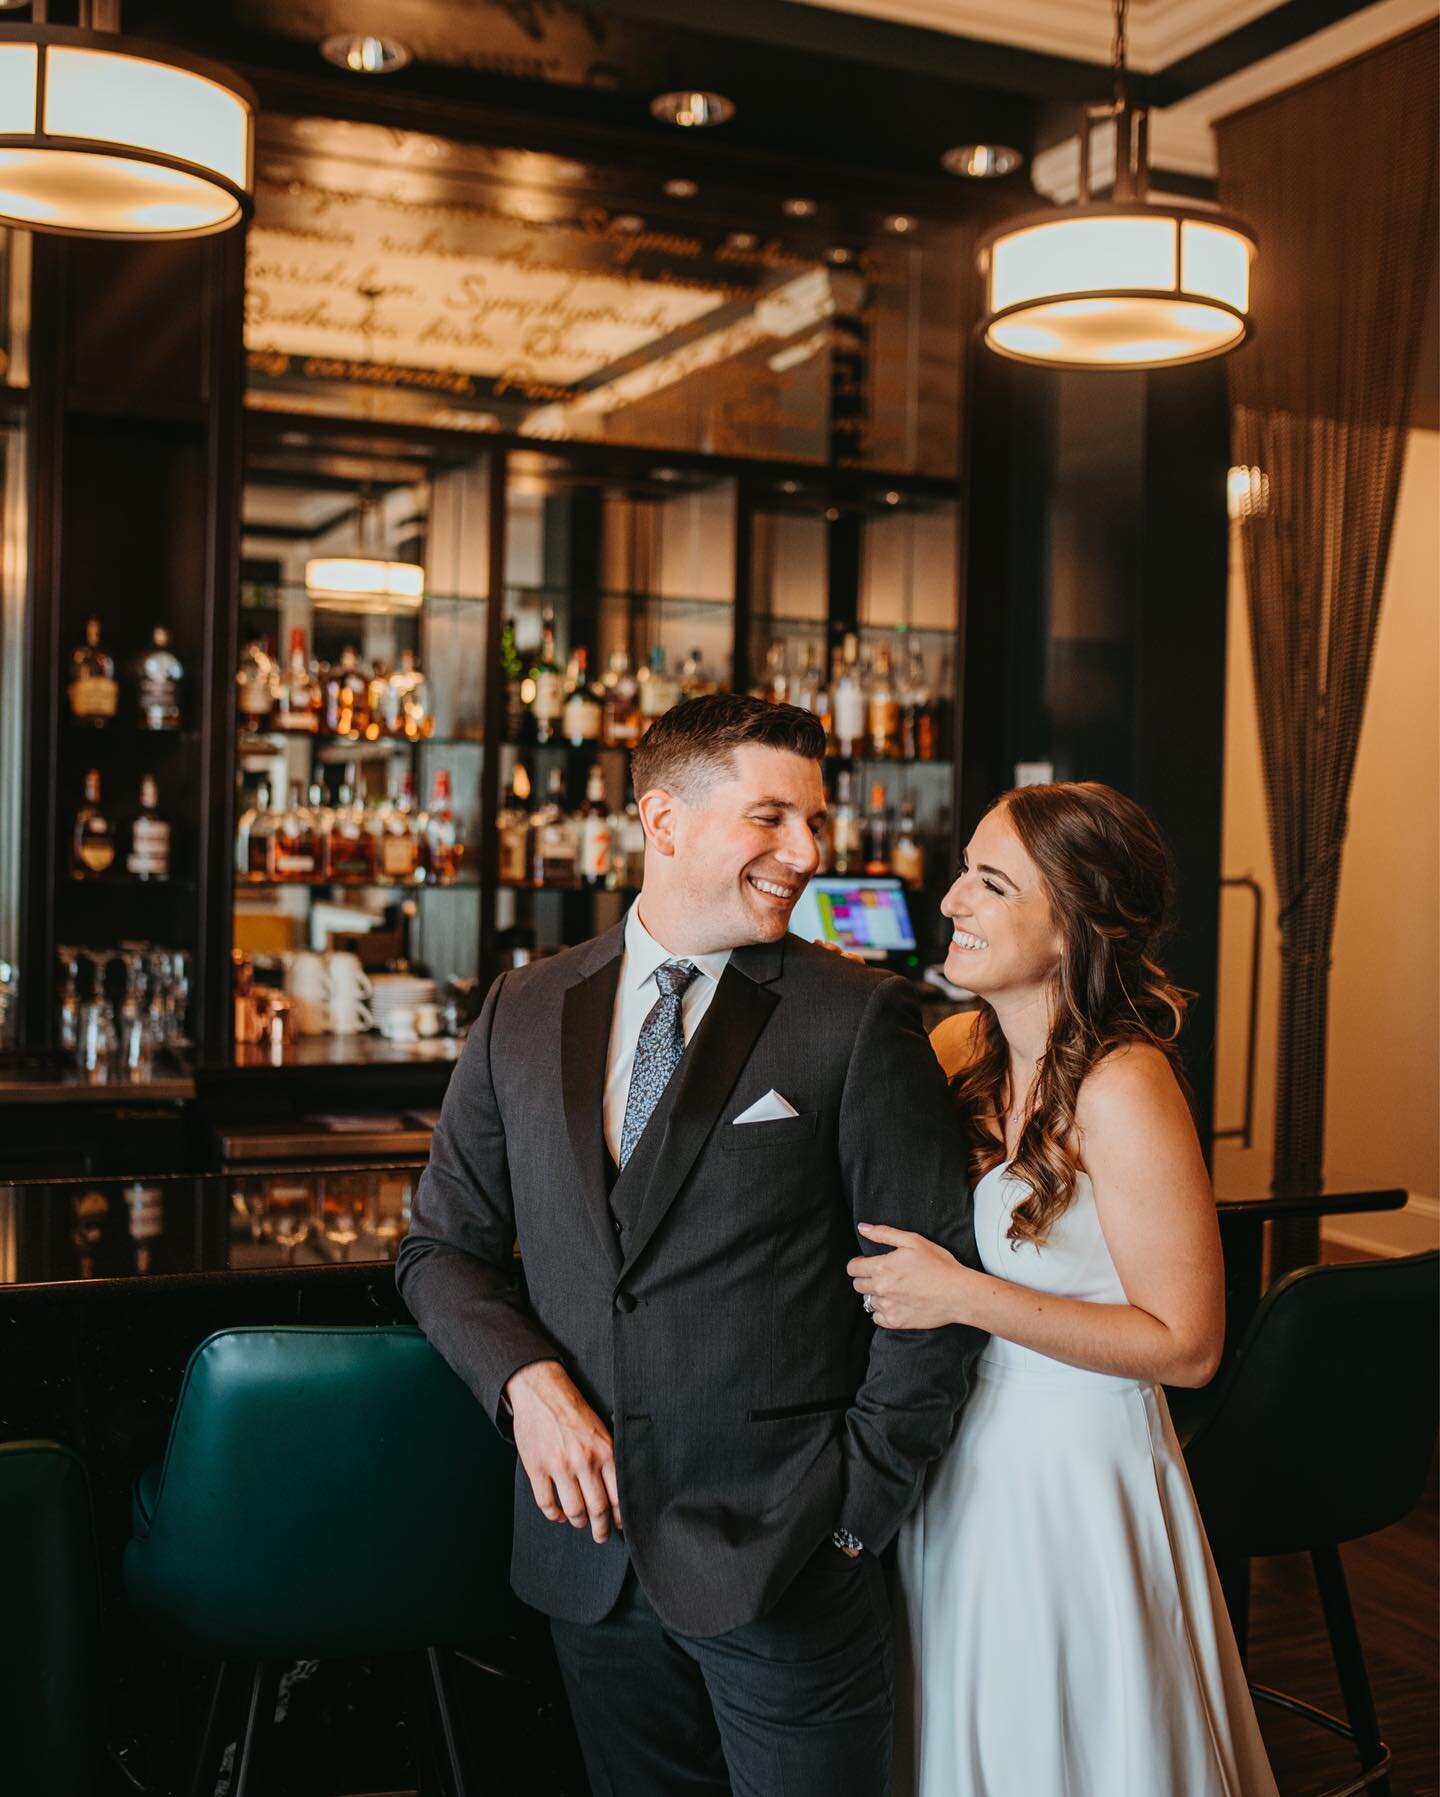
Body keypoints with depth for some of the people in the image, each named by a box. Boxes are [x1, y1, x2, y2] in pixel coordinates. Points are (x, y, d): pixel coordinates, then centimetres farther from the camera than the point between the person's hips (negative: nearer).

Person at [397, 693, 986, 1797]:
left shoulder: (860, 1021, -7)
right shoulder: (523, 1014, 4)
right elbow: (444, 1244, 9)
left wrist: (857, 1508, -7)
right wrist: (527, 1381, -8)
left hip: (782, 1561, -3)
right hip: (587, 1547, 4)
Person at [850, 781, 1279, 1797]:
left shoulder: (1122, 1085, -21)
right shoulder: (965, 1047, -1)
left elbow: (1187, 1346, -19)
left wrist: (965, 1296, -23)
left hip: (1070, 1484, -7)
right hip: (957, 1470, 7)